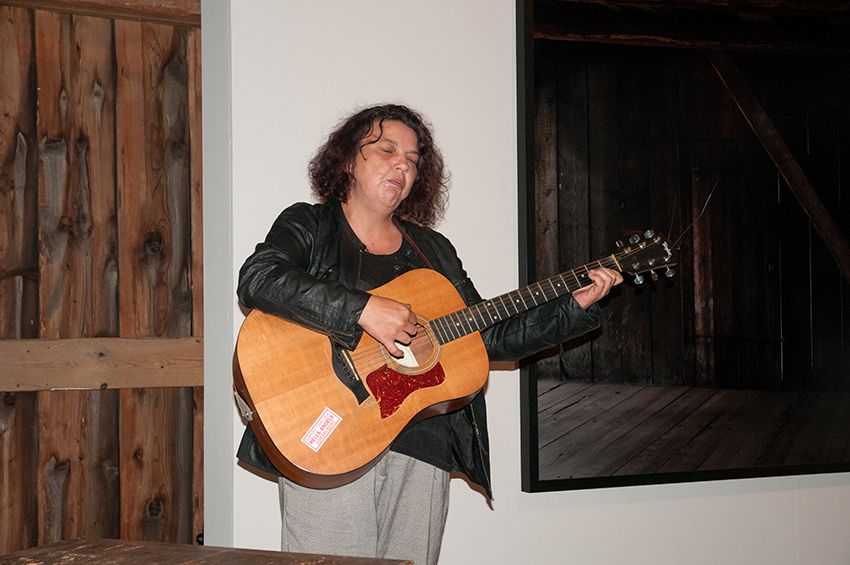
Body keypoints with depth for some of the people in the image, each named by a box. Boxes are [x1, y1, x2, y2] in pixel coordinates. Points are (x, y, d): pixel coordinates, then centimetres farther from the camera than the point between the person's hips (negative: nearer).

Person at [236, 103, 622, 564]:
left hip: (422, 449, 5)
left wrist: (576, 307, 8)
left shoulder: (433, 250, 20)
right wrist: (362, 310, -24)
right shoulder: (308, 227, 5)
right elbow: (256, 280, -17)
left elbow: (492, 338, 19)